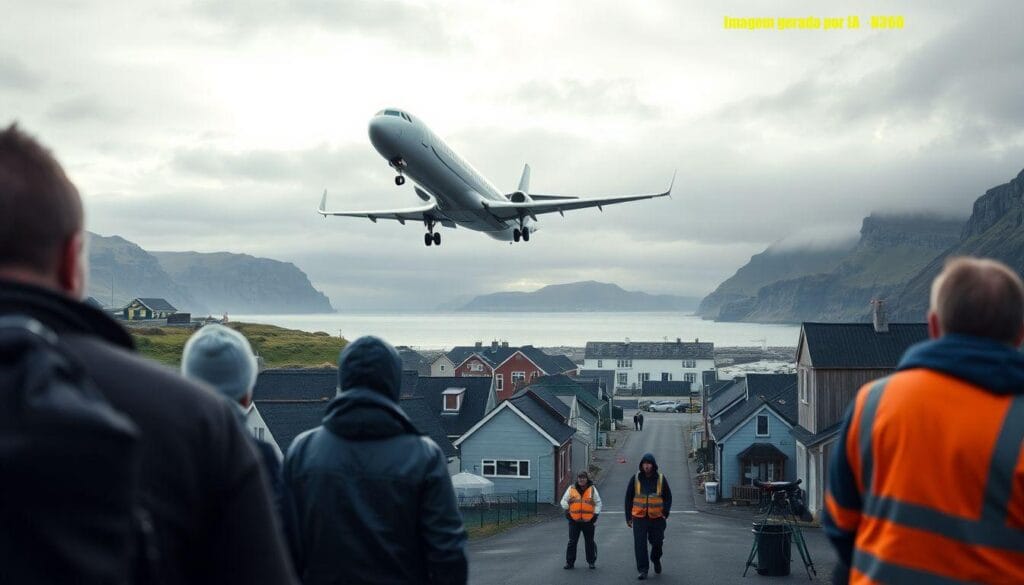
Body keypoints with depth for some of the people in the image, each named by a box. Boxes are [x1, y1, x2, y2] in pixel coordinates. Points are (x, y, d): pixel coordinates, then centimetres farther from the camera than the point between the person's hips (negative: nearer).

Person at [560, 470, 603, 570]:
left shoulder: (592, 489, 4)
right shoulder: (571, 489, 5)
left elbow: (598, 503, 6)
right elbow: (564, 501, 9)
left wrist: (596, 514, -3)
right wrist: (567, 511, -1)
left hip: (588, 520, 0)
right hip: (574, 520, 0)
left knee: (589, 542, 8)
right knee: (572, 542, -1)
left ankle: (591, 561, 20)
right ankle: (569, 562, 6)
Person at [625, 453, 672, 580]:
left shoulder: (661, 479, 0)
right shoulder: (635, 479, 0)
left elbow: (668, 497, 7)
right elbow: (628, 498, 6)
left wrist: (665, 514, -3)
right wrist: (628, 517, 4)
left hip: (657, 517, 0)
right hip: (639, 517, 0)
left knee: (657, 542, 9)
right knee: (640, 545, -4)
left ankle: (656, 559, 39)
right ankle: (642, 570, 3)